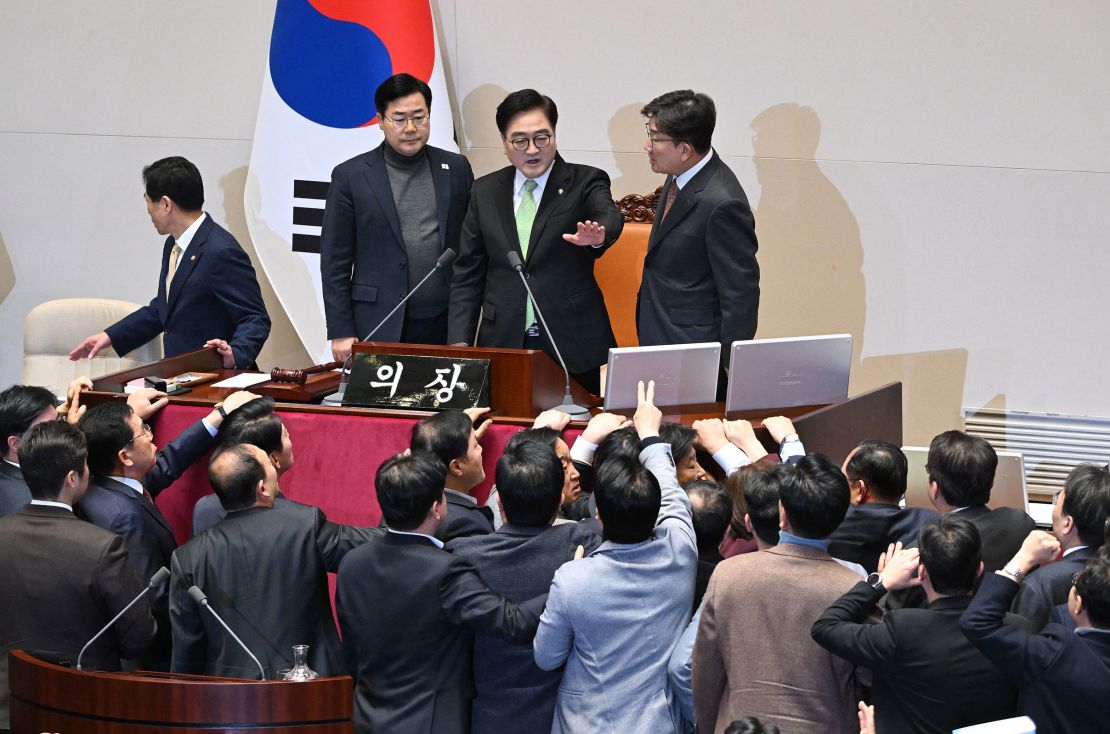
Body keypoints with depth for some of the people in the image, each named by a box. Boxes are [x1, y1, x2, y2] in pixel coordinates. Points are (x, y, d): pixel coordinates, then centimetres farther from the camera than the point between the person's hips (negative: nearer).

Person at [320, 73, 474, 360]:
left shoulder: (456, 169, 9)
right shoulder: (350, 176, 1)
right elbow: (334, 261, 1)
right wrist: (340, 333, -4)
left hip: (445, 325, 2)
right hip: (379, 326, -2)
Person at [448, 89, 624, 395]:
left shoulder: (584, 183, 1)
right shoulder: (485, 192, 10)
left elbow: (610, 217, -22)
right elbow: (467, 275, 11)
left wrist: (598, 236, -46)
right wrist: (459, 344, 2)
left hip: (573, 348, -2)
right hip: (503, 345, 2)